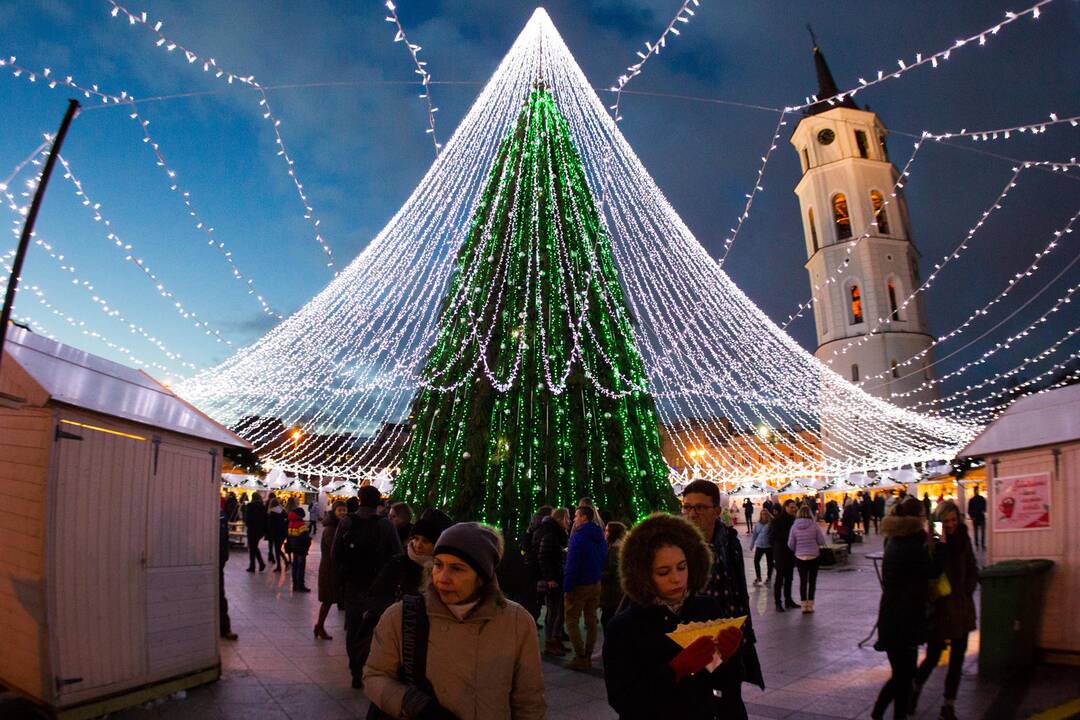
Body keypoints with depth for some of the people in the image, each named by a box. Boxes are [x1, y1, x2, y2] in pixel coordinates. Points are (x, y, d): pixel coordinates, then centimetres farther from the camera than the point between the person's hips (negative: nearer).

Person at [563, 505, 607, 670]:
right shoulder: (600, 537, 8)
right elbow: (602, 561, 13)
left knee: (571, 620, 1)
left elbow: (572, 564, -21)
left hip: (579, 584, -8)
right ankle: (588, 657, 20)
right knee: (591, 621, 13)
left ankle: (580, 658, -1)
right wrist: (598, 577, 16)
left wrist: (567, 587, -17)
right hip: (596, 584, 8)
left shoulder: (578, 536, -18)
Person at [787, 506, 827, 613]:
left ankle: (804, 605, 12)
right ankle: (810, 605, 11)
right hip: (814, 556, -1)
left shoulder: (794, 527, -6)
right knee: (812, 580, 9)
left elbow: (790, 545, -3)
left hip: (800, 557, 1)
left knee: (803, 580, 10)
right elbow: (821, 541, -7)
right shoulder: (814, 525, -10)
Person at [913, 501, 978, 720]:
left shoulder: (963, 538, 3)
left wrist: (966, 591, 1)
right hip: (938, 607, -5)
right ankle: (915, 689, 31)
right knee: (933, 656, 2)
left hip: (961, 607, 5)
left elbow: (972, 570, 13)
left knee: (957, 658, 8)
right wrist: (940, 544, -28)